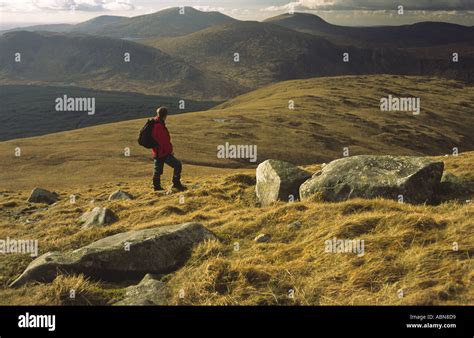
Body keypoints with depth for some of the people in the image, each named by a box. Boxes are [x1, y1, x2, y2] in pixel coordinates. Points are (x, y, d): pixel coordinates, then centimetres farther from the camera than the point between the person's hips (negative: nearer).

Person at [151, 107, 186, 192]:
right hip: (163, 152, -11)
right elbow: (163, 141, -21)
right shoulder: (159, 126, -21)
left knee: (158, 169, 16)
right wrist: (169, 150, -10)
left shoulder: (154, 124, 12)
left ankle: (157, 186, 23)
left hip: (157, 152, 11)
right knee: (177, 164, -9)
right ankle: (176, 183, -5)